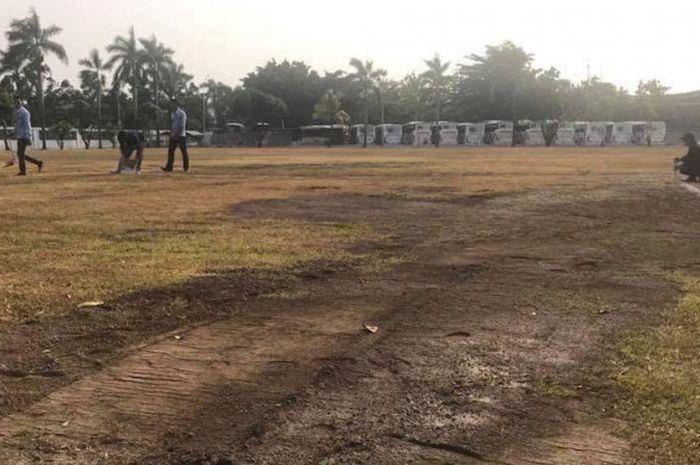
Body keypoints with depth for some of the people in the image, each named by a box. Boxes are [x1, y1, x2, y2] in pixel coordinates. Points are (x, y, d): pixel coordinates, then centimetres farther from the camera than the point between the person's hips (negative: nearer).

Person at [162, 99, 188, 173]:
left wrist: (176, 134, -19)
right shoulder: (172, 113, 15)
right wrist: (171, 134, 11)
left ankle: (186, 167, 5)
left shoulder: (182, 113, -9)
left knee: (184, 152, -2)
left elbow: (182, 126, -16)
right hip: (173, 136, 7)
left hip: (181, 135, -7)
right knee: (170, 151, 1)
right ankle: (169, 167, 0)